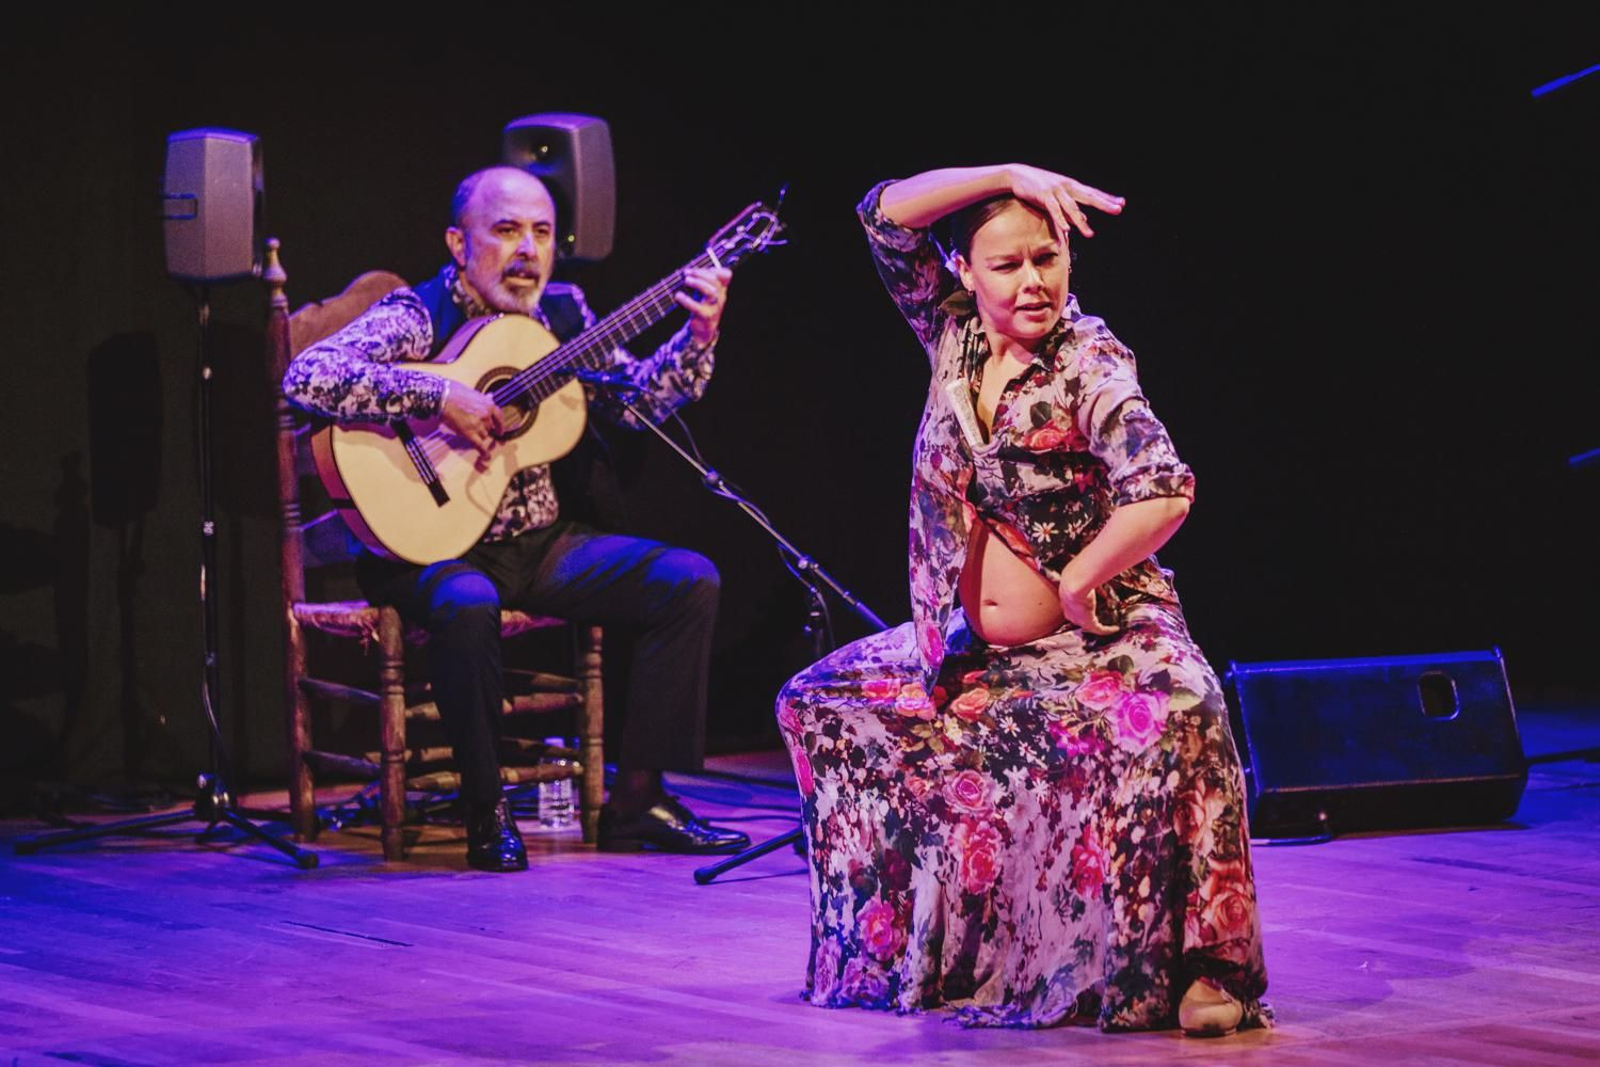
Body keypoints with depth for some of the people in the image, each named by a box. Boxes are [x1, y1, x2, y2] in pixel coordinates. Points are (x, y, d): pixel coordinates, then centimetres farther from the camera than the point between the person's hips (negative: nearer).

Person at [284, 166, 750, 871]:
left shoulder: (562, 311, 8)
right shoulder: (416, 319, -12)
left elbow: (636, 398, 9)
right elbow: (305, 377, -27)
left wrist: (698, 335, -9)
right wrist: (440, 397, -30)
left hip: (547, 542, 6)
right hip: (438, 545, -6)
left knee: (689, 581, -11)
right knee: (468, 605, -39)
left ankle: (637, 799, -4)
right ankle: (486, 813, -20)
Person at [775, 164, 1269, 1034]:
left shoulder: (1087, 362, -13)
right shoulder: (954, 336, 3)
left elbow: (1163, 495, -27)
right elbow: (885, 216, -7)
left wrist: (1075, 586, -17)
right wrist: (1008, 176, -15)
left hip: (1093, 637, -7)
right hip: (968, 651, 7)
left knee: (1177, 714, -36)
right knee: (818, 703, 8)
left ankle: (1202, 966, -33)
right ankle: (879, 941, 17)